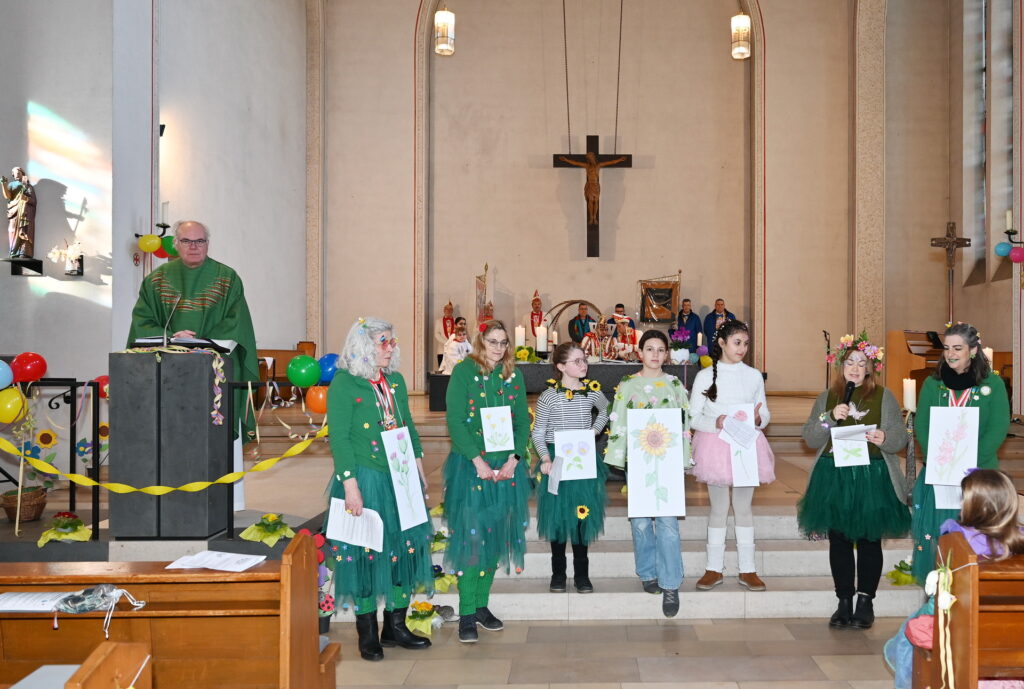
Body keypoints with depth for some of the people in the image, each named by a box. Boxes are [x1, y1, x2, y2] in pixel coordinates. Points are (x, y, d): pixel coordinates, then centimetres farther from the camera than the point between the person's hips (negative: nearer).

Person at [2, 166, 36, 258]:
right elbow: (7, 196, 2)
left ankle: (24, 254, -25)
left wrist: (26, 198, -11)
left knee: (25, 232, -15)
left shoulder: (29, 186, 20)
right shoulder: (11, 184, 20)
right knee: (14, 232, -12)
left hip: (26, 212, -1)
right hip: (14, 211, 1)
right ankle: (14, 254, -19)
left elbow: (33, 200, 10)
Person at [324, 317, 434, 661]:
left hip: (401, 478, 6)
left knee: (404, 548, 9)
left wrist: (418, 461, 8)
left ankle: (395, 626, 24)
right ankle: (367, 634, 18)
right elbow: (339, 438, -13)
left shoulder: (395, 381, 11)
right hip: (365, 479, -6)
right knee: (365, 553, 3)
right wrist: (350, 484, -18)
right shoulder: (343, 384, -9)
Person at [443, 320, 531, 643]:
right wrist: (477, 459, -17)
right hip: (470, 465, -4)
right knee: (470, 535, -5)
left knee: (495, 535, 9)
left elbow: (523, 421, 7)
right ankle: (466, 613, 3)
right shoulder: (464, 371, -4)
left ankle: (482, 604, 20)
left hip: (506, 466, 5)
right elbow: (455, 420, -10)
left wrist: (514, 459, -7)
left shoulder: (513, 376, 10)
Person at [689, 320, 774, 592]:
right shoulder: (705, 376, 0)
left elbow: (766, 413, 11)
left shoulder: (754, 376, 6)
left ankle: (747, 569, 17)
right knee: (718, 508, 6)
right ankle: (714, 568, 16)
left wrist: (758, 419, -13)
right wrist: (716, 423, -20)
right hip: (715, 445, -1)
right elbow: (693, 417, -1)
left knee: (743, 507, 8)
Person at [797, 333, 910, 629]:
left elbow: (901, 437, 1)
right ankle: (844, 602, 14)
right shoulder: (827, 398, 12)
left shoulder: (884, 397, 6)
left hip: (872, 477, -2)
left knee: (869, 540, 2)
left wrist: (885, 439, -20)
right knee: (838, 540, 5)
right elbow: (810, 438, 5)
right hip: (834, 478, 2)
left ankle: (865, 602, 12)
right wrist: (830, 417, -11)